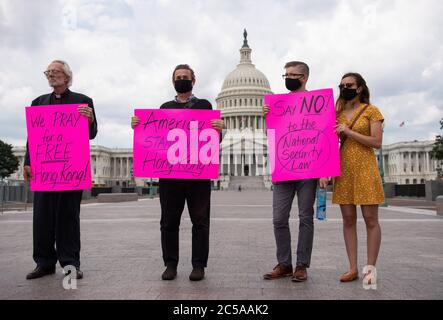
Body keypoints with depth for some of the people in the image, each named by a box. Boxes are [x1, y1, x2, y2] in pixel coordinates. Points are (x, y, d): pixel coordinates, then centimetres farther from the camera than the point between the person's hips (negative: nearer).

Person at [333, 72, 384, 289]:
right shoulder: (337, 112, 14)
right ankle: (353, 268, 11)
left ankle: (370, 268, 9)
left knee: (370, 219, -1)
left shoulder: (371, 111, 3)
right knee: (348, 219, 4)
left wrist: (349, 132, -13)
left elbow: (377, 142, -7)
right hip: (343, 169, 4)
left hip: (365, 168, -4)